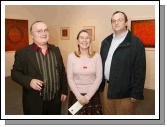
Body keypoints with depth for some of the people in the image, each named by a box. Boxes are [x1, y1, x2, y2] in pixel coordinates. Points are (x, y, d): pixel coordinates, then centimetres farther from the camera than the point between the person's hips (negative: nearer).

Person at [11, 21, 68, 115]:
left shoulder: (56, 50, 5)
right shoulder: (23, 53, -8)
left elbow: (62, 72, 9)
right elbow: (15, 73, -5)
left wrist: (64, 91, 10)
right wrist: (29, 81, -23)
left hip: (55, 100, 4)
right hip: (34, 102, -3)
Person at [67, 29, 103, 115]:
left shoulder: (96, 56, -4)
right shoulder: (71, 56, -4)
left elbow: (99, 78, -6)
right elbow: (70, 79, -4)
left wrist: (88, 96, -10)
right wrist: (79, 96, -10)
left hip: (92, 95, 0)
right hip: (76, 95, 0)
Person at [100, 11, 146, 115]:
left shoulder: (136, 43, -10)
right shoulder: (106, 41, 8)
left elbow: (140, 70, -12)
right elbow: (102, 63, 11)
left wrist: (136, 93, -13)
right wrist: (100, 84, 9)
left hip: (125, 91, -5)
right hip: (107, 87, 6)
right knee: (108, 113, 18)